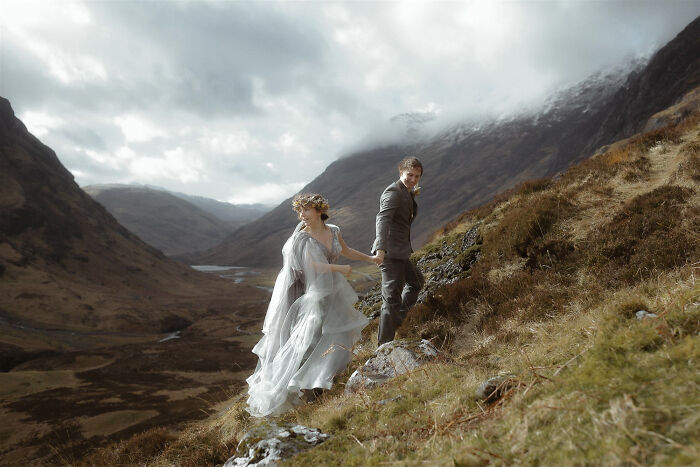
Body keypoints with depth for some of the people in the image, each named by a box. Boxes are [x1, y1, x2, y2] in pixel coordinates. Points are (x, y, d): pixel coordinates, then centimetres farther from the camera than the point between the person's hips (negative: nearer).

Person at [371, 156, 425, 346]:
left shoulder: (407, 192, 16)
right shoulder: (393, 192, -16)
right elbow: (383, 218, -31)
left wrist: (413, 196, 16)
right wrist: (381, 249, -43)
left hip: (400, 252, 11)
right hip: (390, 252, -11)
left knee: (416, 282, 29)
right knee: (392, 298, -7)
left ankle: (396, 320, 40)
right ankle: (384, 344, 2)